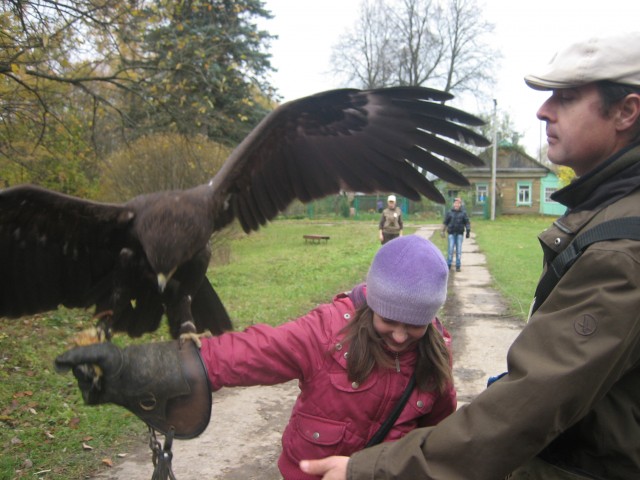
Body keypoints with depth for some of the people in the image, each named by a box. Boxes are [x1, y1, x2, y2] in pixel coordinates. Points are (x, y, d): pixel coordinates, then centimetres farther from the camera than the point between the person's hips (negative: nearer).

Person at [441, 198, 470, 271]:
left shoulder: (463, 213, 4)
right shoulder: (449, 213, 5)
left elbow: (467, 223, 3)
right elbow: (445, 222, 9)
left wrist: (468, 231, -7)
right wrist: (442, 231, 4)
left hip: (459, 233, 0)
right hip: (451, 233, 0)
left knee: (459, 250, 2)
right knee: (450, 249, -3)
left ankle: (458, 266, 8)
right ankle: (448, 265, 8)